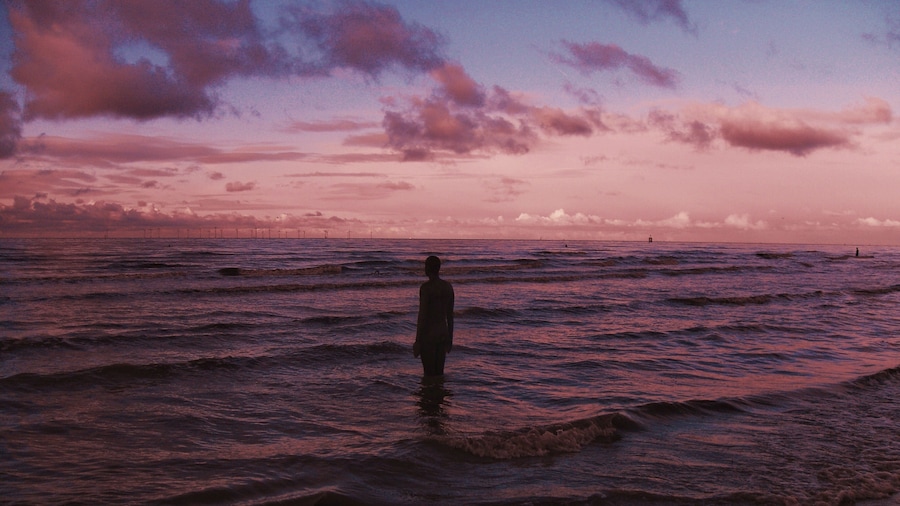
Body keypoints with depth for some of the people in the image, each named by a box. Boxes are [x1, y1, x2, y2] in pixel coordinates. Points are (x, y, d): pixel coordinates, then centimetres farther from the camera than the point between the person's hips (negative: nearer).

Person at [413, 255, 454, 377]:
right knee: (439, 373, 13)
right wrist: (450, 338, 19)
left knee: (429, 374, 0)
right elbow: (450, 315, 11)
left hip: (428, 333, -7)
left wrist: (417, 341, -13)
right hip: (443, 331, 7)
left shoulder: (426, 287, -16)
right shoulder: (448, 287, 5)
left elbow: (422, 315, -17)